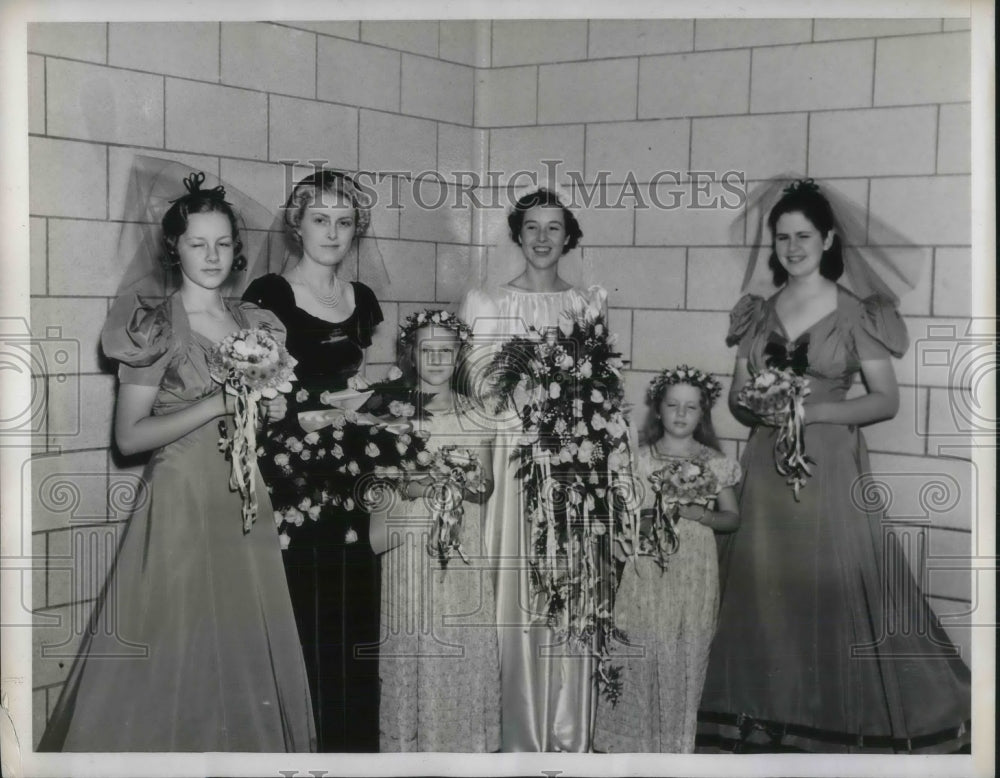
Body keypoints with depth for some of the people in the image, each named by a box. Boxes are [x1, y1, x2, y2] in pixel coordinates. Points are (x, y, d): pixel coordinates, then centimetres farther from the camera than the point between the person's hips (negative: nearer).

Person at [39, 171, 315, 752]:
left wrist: (273, 414, -2)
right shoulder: (154, 327, -6)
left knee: (243, 647, 9)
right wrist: (217, 405, -17)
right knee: (176, 655, -1)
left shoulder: (255, 323, 10)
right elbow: (129, 436, -10)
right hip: (180, 504, -5)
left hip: (245, 505, 5)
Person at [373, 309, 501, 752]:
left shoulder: (475, 416, 7)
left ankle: (464, 742, 13)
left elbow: (486, 485, 8)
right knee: (413, 642, -1)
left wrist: (468, 486, -13)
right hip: (410, 544, -2)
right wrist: (418, 486, -20)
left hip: (463, 547, 2)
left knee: (465, 643, 1)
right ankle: (410, 741, 11)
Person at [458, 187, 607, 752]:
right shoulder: (485, 302, 5)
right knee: (517, 589, -3)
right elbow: (480, 383, -1)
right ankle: (520, 737, 7)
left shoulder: (590, 303, 12)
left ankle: (570, 737, 11)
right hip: (514, 452, -2)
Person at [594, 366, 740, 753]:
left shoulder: (714, 463, 3)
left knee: (683, 665, 3)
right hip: (646, 570, 0)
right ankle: (633, 744, 15)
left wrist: (698, 513, -12)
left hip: (693, 575, 0)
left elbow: (732, 517, 6)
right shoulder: (639, 459, 3)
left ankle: (675, 746, 18)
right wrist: (646, 520, -14)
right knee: (639, 662, 1)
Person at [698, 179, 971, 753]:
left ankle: (850, 720, 12)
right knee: (768, 590, 6)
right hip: (767, 467, 4)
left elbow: (887, 400, -4)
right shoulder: (759, 313, 9)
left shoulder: (855, 313, -3)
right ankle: (775, 719, 19)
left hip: (829, 467, -4)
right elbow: (736, 395, 13)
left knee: (835, 591, -3)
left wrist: (816, 409, -15)